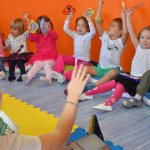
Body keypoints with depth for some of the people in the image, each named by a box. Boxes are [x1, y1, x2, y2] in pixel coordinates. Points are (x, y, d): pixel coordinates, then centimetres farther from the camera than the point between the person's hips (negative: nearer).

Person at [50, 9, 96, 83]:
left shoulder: (88, 35, -10)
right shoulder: (75, 35, 5)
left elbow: (93, 32, -32)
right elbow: (65, 29, -3)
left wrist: (89, 20, -37)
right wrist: (68, 18, -13)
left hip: (84, 61, -6)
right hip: (74, 58, 6)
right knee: (61, 57, -8)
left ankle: (65, 76, -45)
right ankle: (57, 72, -20)